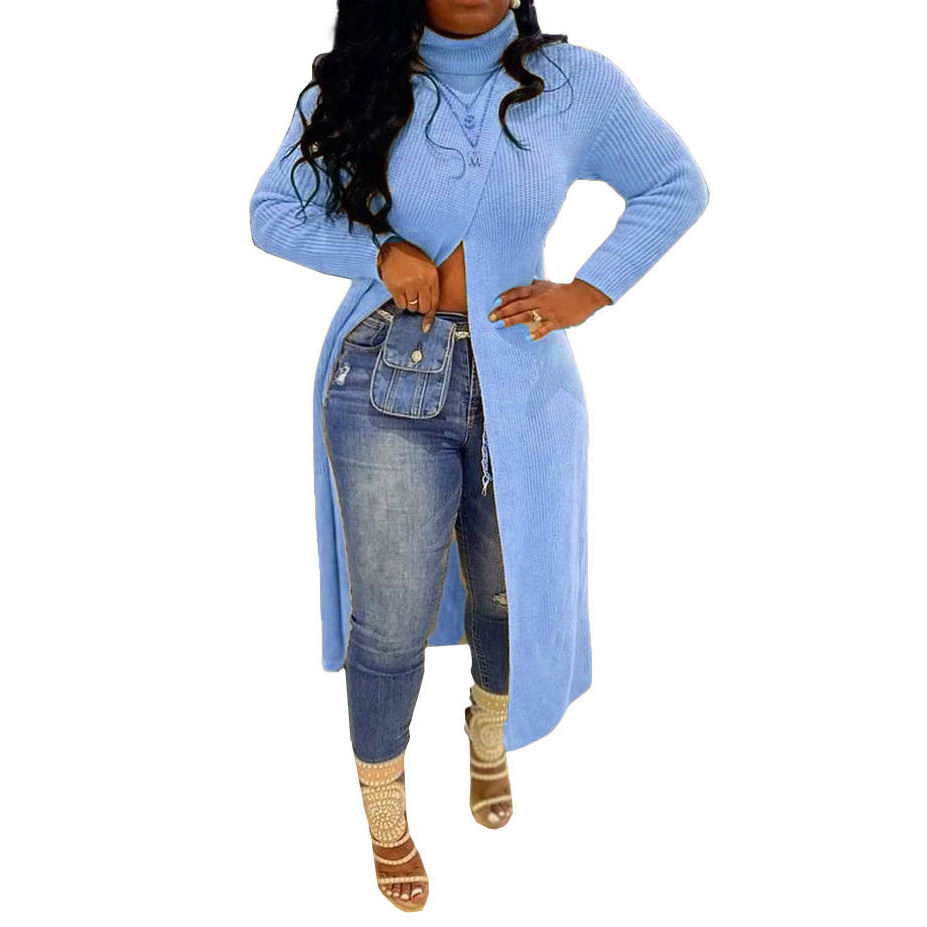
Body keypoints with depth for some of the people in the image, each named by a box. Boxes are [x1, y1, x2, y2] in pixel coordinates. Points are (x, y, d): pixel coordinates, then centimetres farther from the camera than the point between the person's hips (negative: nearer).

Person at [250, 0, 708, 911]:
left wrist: (588, 291, -5)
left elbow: (677, 185, 7)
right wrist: (382, 251, -13)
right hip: (389, 383, -1)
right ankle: (386, 818, 29)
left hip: (521, 385, 2)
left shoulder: (575, 83, -2)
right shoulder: (359, 85, -2)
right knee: (390, 623, 4)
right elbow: (272, 211, 4)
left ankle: (490, 741, 50)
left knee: (514, 595, 17)